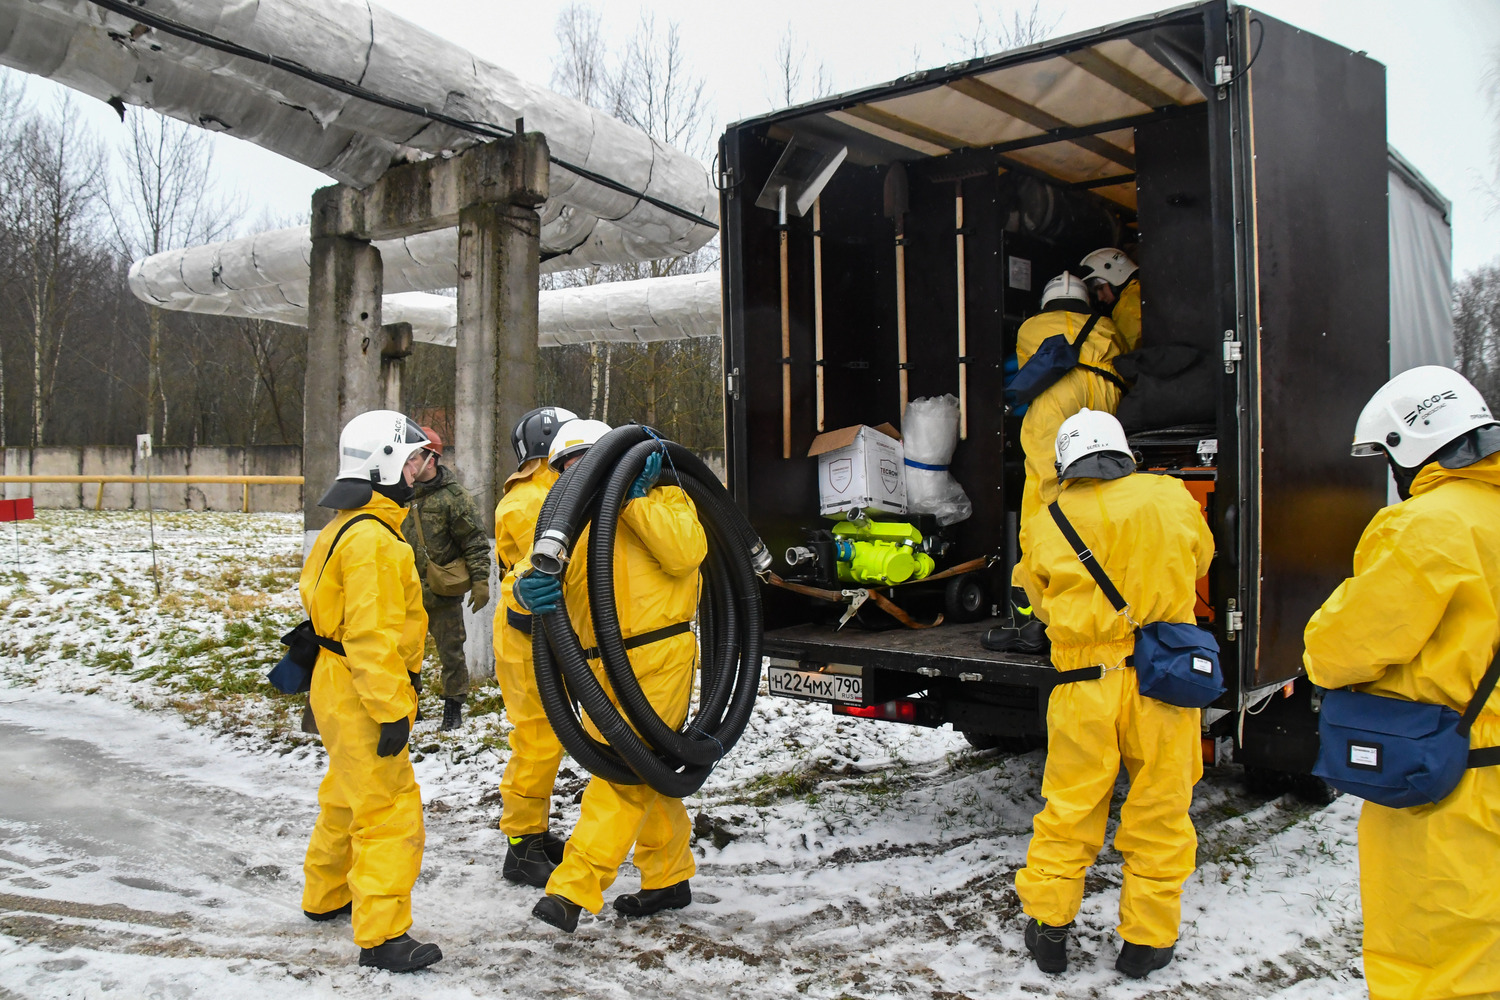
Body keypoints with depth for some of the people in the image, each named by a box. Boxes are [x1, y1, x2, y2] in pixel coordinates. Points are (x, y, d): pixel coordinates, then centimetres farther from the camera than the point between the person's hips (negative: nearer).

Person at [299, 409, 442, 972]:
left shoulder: (347, 528, 13)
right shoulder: (372, 540, -22)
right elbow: (370, 636, -26)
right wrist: (392, 710, -24)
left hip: (339, 687, 11)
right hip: (362, 693, -11)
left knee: (348, 798, 24)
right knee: (389, 811, -6)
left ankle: (326, 897, 41)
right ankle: (382, 936, 0)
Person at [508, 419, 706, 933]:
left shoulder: (664, 499, 1)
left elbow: (685, 553, -18)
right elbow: (530, 573, -2)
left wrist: (637, 496, -18)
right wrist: (527, 587, -26)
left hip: (658, 657, -6)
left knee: (623, 773, -8)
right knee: (646, 775, 17)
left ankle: (573, 890, -6)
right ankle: (669, 879, 31)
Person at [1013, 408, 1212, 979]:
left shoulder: (1044, 526, -1)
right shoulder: (1172, 498, 0)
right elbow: (1200, 559, 20)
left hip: (1084, 689, 0)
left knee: (1068, 810, 12)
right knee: (1159, 810, 11)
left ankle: (1048, 928, 21)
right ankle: (1146, 939, 21)